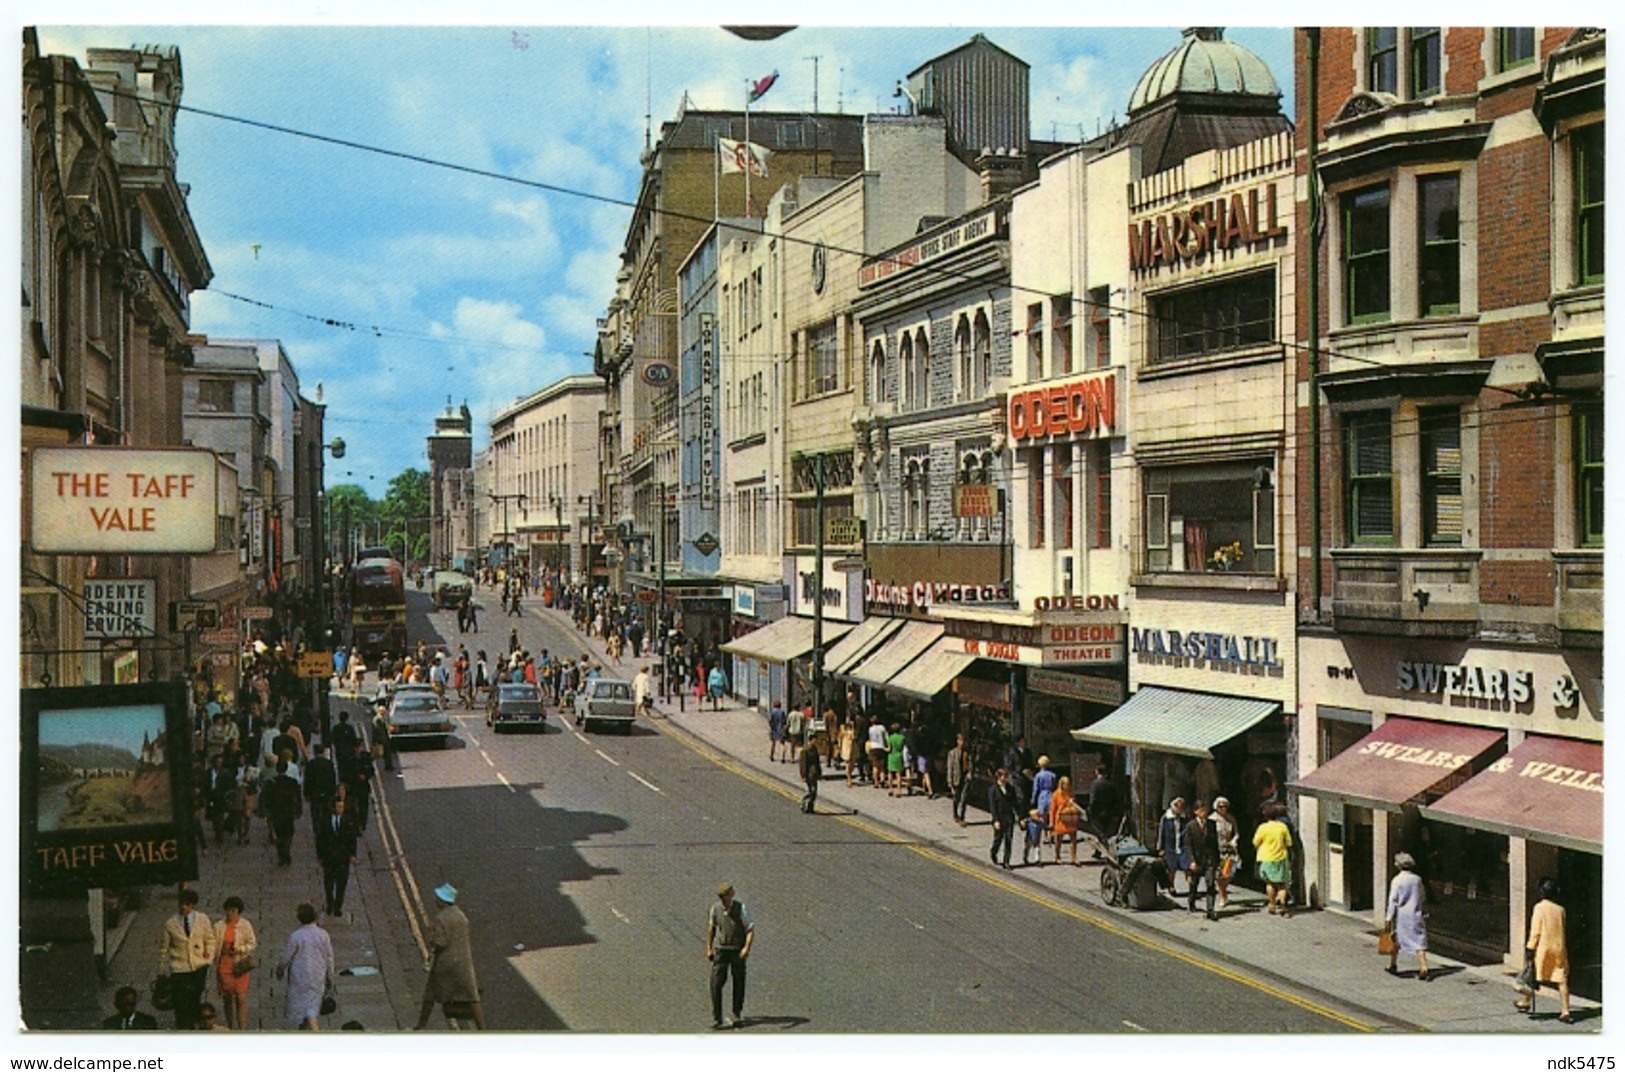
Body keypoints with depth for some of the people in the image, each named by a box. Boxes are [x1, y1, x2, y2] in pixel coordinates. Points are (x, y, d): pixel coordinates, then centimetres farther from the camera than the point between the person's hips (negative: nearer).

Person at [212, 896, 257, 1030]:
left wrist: (240, 949, -14)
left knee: (241, 998, -7)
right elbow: (214, 945, 9)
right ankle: (230, 1029, 21)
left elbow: (253, 944, 2)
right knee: (227, 998, 9)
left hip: (240, 964, -3)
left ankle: (242, 1029, -6)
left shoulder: (245, 925, -1)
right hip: (224, 965, 3)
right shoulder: (219, 926, 5)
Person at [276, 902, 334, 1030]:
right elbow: (329, 958, 2)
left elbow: (286, 957, -8)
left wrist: (280, 970, 11)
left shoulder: (296, 936, -18)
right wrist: (329, 976, 15)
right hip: (318, 977, 3)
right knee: (313, 1006, 17)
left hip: (300, 976, -3)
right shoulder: (323, 935, -7)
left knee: (301, 1007, 7)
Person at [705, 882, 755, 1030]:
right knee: (716, 983, -8)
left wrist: (747, 947, -25)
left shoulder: (740, 908, -11)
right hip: (720, 950, 1)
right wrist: (708, 948, 14)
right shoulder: (715, 908, -3)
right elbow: (711, 927, 14)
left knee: (738, 984, 8)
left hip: (737, 951, -1)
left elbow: (751, 929, -11)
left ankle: (736, 1014, 25)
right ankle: (716, 1017, -2)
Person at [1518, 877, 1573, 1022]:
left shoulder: (1540, 907, -9)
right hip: (1559, 948, 4)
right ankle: (1565, 1012, -3)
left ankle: (1526, 1002, 27)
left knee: (1533, 976, 14)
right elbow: (1564, 930, 14)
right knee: (1561, 980, 1)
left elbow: (1535, 931, -11)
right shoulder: (1561, 910, 5)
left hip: (1543, 948, -4)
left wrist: (1530, 948, -8)